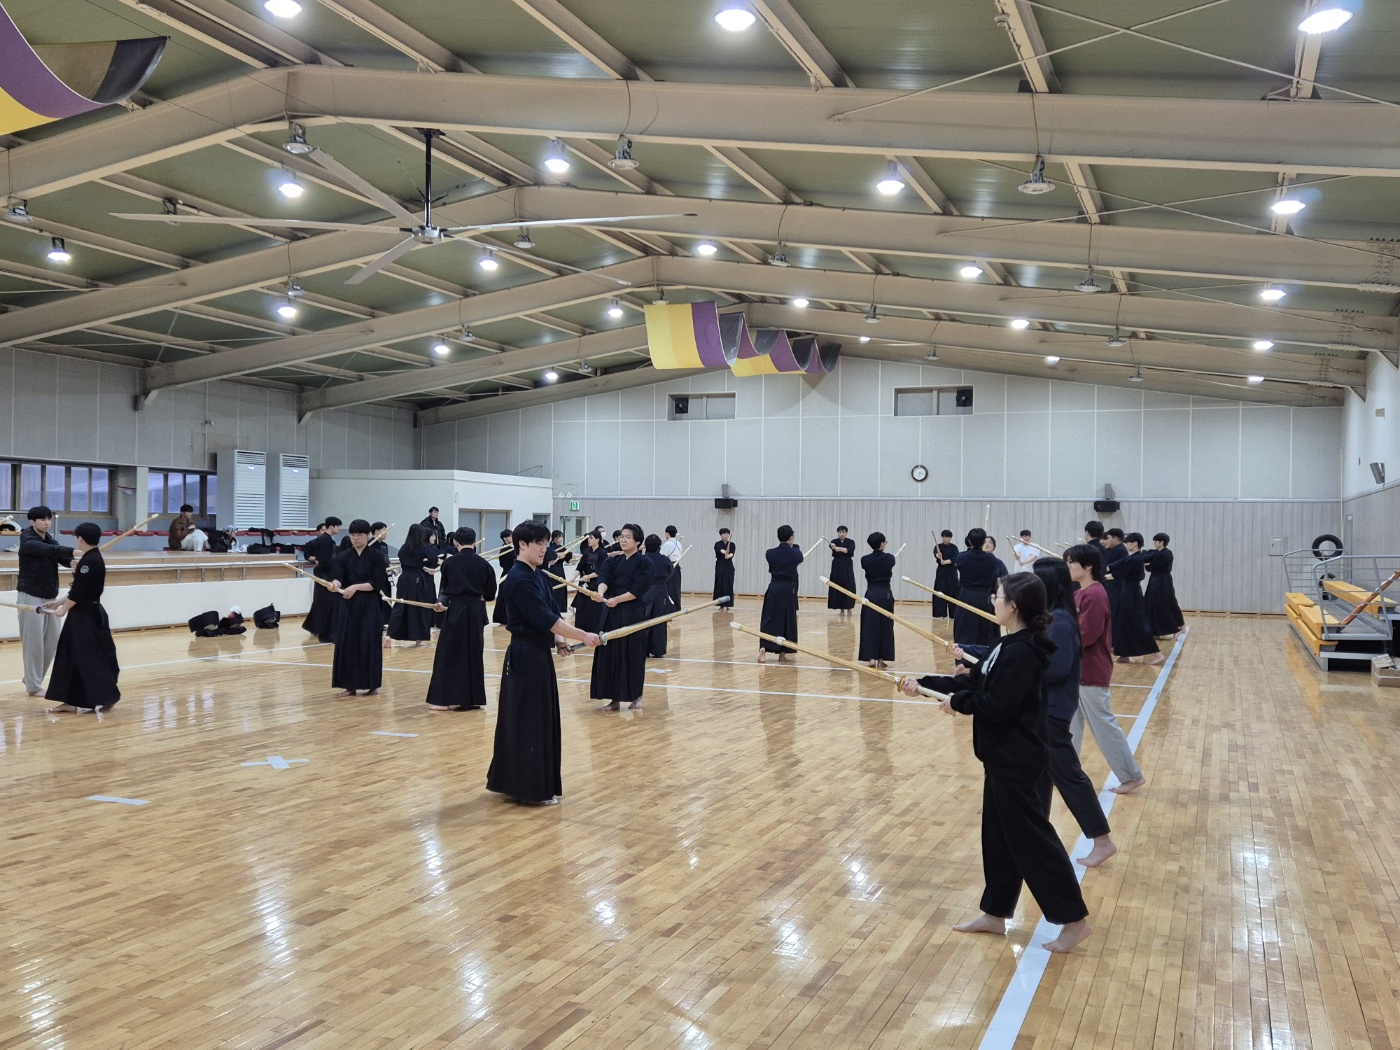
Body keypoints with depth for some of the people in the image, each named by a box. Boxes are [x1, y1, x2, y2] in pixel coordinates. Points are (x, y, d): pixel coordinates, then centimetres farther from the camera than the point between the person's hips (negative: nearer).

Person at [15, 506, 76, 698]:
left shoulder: (50, 540, 11)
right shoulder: (28, 542, -13)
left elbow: (61, 556, -6)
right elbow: (48, 550, -32)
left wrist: (73, 561, -30)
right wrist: (73, 552, -46)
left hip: (50, 597, 7)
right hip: (30, 597, -7)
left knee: (52, 641, 10)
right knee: (33, 642, -5)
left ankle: (31, 678, 27)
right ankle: (33, 686, 6)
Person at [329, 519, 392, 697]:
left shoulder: (376, 557, -4)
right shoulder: (343, 557, 5)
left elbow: (377, 583, -8)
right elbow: (337, 577, -8)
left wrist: (356, 587, -20)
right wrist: (335, 584, -31)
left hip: (369, 606, -3)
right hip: (349, 606, 3)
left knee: (369, 644, -2)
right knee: (347, 644, 2)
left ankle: (372, 685, 10)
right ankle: (350, 685, 11)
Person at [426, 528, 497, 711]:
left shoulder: (449, 563, -2)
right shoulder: (483, 564, 0)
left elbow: (444, 588, 5)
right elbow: (490, 593, 7)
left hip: (455, 610, -2)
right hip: (476, 612, 2)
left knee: (449, 653, 3)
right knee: (474, 653, 11)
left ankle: (446, 698, 0)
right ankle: (472, 698, 14)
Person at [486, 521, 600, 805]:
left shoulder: (537, 575, 11)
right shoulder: (520, 579, -18)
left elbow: (548, 614, 16)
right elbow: (544, 618, -24)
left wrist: (563, 638, -2)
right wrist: (582, 636, -23)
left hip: (538, 653, 10)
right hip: (525, 656, -10)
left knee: (541, 717, 14)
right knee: (528, 720, -3)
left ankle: (516, 782, 24)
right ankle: (531, 788, 4)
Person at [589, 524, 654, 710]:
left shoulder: (644, 563, -3)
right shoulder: (613, 561, 11)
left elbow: (638, 590, -12)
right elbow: (603, 579, -7)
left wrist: (617, 599, -19)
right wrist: (601, 593, -28)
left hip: (634, 614, -4)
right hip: (612, 613, 4)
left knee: (634, 654, 0)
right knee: (611, 654, 3)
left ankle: (636, 696, 18)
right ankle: (614, 698, 11)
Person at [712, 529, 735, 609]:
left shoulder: (732, 544, 4)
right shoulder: (718, 544, -2)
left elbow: (732, 553, -14)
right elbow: (721, 550, -25)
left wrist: (729, 555, -38)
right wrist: (725, 552, -48)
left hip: (729, 566, 2)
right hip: (720, 566, -2)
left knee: (729, 585, -1)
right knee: (719, 584, -5)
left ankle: (728, 604, 4)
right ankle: (720, 604, 2)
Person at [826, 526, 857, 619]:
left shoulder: (851, 542, 1)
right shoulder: (835, 541, 4)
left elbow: (850, 550, -21)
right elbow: (831, 545, -21)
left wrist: (840, 549, -38)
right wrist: (832, 546, -46)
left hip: (847, 567, -1)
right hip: (837, 567, 2)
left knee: (848, 587, -7)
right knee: (838, 587, -1)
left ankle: (848, 609, 6)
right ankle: (841, 610, 8)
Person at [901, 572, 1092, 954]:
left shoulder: (1020, 651, -23)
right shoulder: (1011, 645, 9)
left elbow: (997, 704, -27)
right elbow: (976, 682, 14)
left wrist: (957, 702, -12)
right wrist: (925, 684, 13)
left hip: (1018, 762, -10)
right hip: (1005, 758, 10)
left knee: (1032, 839, -2)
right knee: (999, 836, 17)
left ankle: (1074, 919, 9)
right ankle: (995, 913, 28)